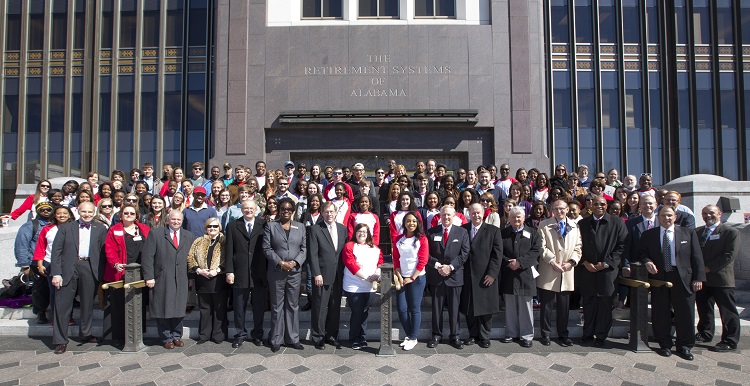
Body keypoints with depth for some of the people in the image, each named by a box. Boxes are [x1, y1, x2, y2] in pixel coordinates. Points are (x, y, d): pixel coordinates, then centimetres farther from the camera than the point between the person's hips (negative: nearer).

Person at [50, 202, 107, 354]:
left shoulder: (100, 229, 10)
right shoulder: (65, 228, 8)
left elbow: (103, 252, 5)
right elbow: (56, 251, 2)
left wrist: (101, 274, -4)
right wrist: (56, 273, -7)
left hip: (90, 269, 1)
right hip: (68, 269, -1)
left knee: (88, 304, 12)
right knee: (62, 305, 0)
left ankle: (87, 333, 29)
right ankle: (60, 340, 11)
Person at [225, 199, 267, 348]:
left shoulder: (264, 225, 3)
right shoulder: (232, 226, 6)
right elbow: (229, 251, 2)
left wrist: (269, 270, -2)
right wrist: (229, 271, -4)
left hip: (259, 273, 0)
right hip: (240, 273, 0)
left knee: (259, 306, 9)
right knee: (239, 306, 9)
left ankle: (257, 334, 24)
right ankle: (240, 334, 24)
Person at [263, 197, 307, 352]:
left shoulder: (300, 227, 10)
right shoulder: (270, 226, 4)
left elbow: (304, 248, 6)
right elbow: (267, 248, -4)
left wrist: (295, 262, -10)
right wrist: (280, 263, -13)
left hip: (295, 272, 2)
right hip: (276, 272, -2)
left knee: (293, 306, 7)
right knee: (277, 306, 5)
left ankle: (293, 338, 16)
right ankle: (276, 340, 13)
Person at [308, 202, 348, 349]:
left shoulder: (343, 229, 10)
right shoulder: (315, 229, -2)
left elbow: (345, 251, 11)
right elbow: (313, 254, -7)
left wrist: (344, 271, 5)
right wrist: (316, 274, -13)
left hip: (338, 275, 4)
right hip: (322, 275, -4)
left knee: (335, 307, 11)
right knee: (320, 307, 2)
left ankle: (331, 336, 23)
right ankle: (318, 337, 15)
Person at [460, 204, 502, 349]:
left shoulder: (493, 230, -1)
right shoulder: (463, 230, 6)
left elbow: (497, 254, -5)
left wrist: (492, 273, -11)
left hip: (486, 277, -2)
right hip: (467, 276, 2)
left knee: (485, 308, 6)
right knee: (469, 308, 8)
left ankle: (484, 337, 20)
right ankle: (473, 335, 22)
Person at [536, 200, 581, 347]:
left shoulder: (574, 227, 12)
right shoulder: (544, 225, 1)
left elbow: (578, 247, 9)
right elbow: (542, 247, -5)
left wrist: (571, 262, -6)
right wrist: (553, 261, -13)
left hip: (567, 273, 3)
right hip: (548, 272, -3)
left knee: (564, 307, 10)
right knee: (546, 306, 4)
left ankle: (563, 335, 22)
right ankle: (545, 334, 17)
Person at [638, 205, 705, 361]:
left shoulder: (688, 234, 6)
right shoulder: (648, 235, 9)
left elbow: (697, 257, 3)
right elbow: (642, 252, 11)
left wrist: (698, 278, -4)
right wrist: (647, 262, -12)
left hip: (683, 279, 0)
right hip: (658, 277, 1)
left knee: (685, 313, 4)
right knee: (660, 314, 5)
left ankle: (684, 346, 19)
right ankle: (665, 345, 18)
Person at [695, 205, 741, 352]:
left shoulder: (730, 232, -5)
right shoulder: (697, 232, 13)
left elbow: (729, 255, -13)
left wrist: (709, 268, -15)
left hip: (721, 278, -6)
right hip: (701, 278, 6)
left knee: (727, 312, 1)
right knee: (704, 308, 16)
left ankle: (730, 342, 8)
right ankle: (705, 333, 31)